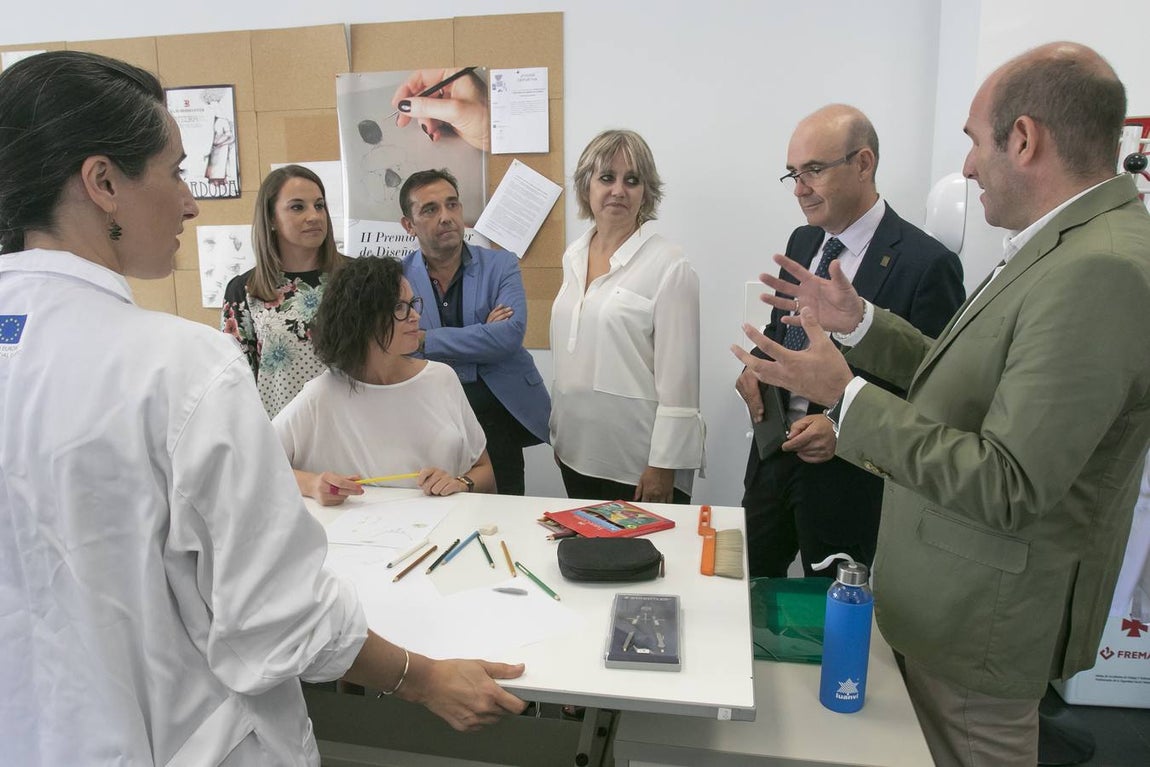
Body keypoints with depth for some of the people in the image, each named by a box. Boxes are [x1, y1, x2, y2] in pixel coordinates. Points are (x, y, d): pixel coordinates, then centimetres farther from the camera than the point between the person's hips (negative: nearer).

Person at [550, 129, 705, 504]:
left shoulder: (669, 266, -11)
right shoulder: (573, 256, 8)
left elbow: (678, 377, -13)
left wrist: (664, 465, -14)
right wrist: (557, 433, 15)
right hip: (576, 453, 6)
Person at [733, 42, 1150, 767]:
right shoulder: (1068, 245, 4)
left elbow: (1008, 488, -29)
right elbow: (975, 380, 9)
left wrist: (847, 394, -26)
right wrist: (859, 322, 4)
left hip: (986, 619, -9)